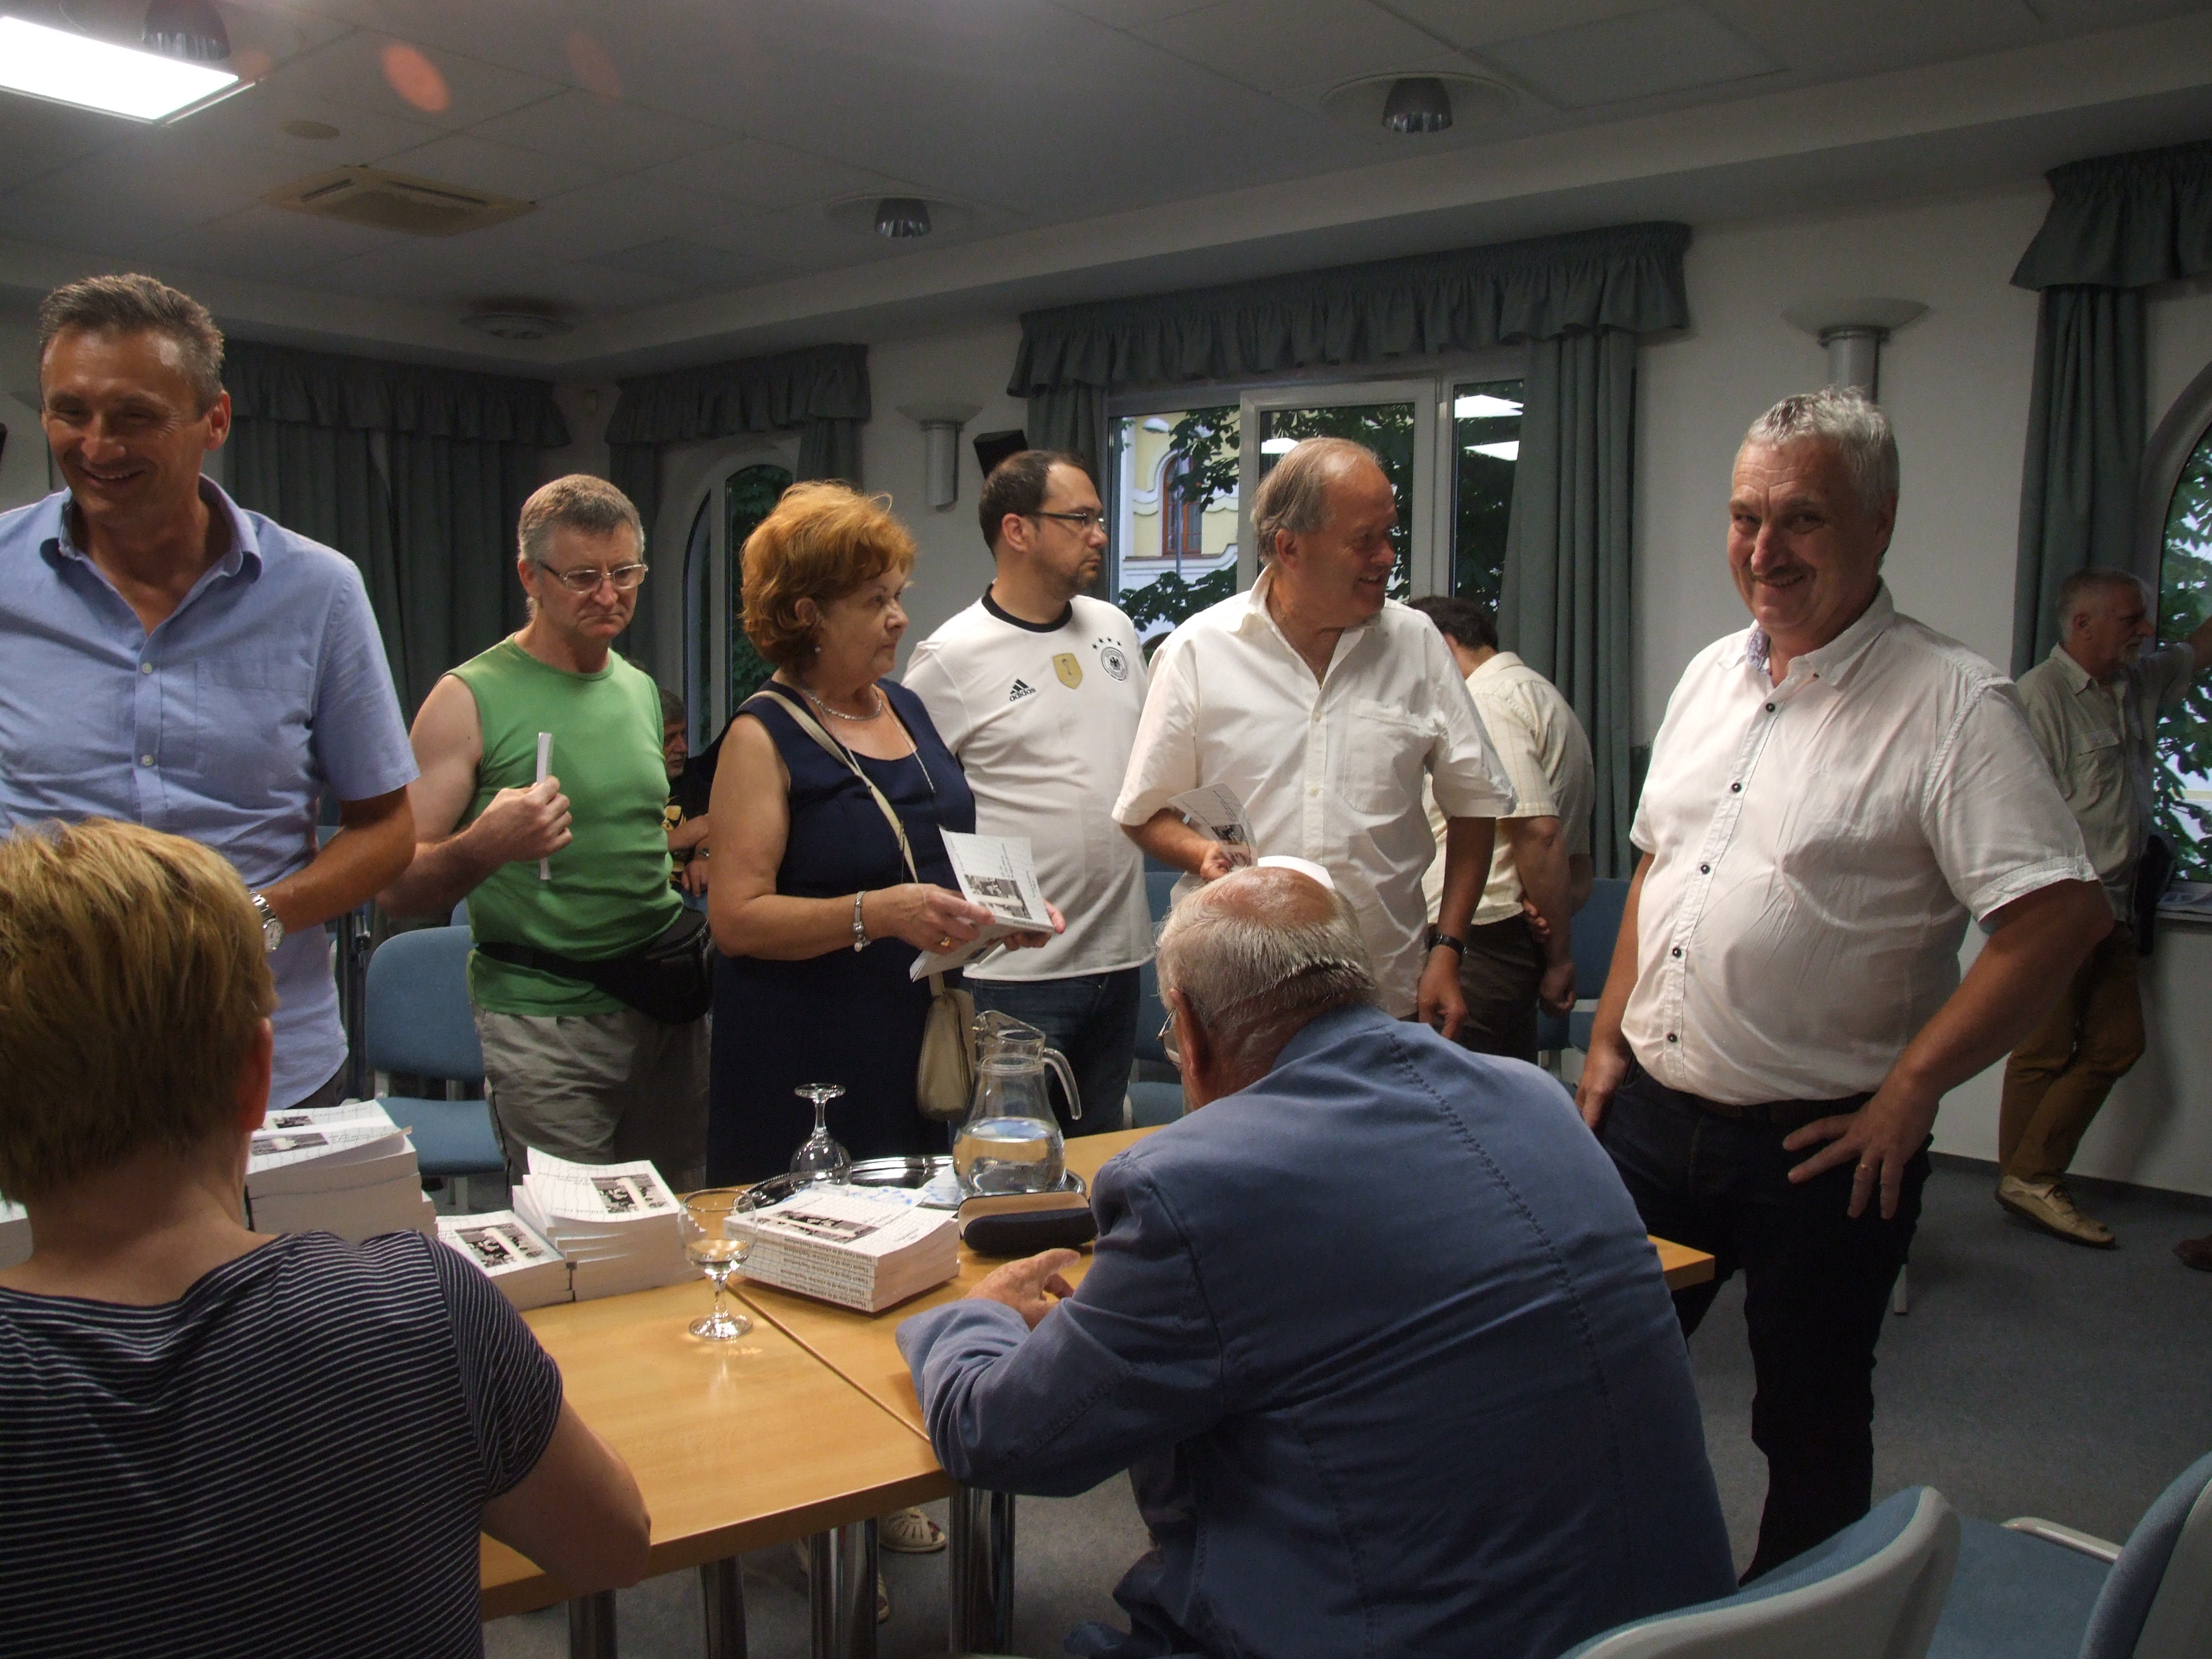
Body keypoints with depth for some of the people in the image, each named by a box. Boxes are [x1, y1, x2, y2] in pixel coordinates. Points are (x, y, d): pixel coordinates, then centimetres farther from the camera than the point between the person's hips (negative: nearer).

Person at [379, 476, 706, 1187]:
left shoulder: (641, 690, 13)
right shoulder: (471, 698, -6)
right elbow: (398, 888, -11)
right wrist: (484, 846, -30)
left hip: (668, 1002, 6)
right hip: (545, 1020, -5)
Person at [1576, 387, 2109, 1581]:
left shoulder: (1948, 701, -13)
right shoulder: (1712, 674, 8)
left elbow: (2061, 915, -20)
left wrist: (1907, 1091, -18)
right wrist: (1608, 1039, 12)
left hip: (1821, 1146, -6)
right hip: (1653, 1113, 6)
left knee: (1810, 1430, 12)